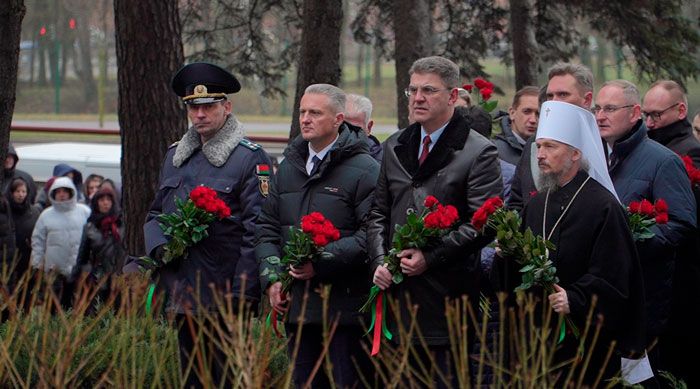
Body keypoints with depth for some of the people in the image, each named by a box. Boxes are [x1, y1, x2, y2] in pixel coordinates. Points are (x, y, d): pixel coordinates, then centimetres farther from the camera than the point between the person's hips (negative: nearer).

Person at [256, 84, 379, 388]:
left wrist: (321, 263, -22)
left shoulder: (365, 170, -8)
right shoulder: (288, 168, 15)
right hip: (296, 304, 7)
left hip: (345, 307, -6)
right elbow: (267, 228, 16)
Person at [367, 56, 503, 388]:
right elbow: (378, 214, 17)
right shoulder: (396, 148, 15)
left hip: (447, 298, -6)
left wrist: (430, 258, -18)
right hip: (400, 295, 6)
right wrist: (379, 261, -1)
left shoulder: (479, 153, -5)